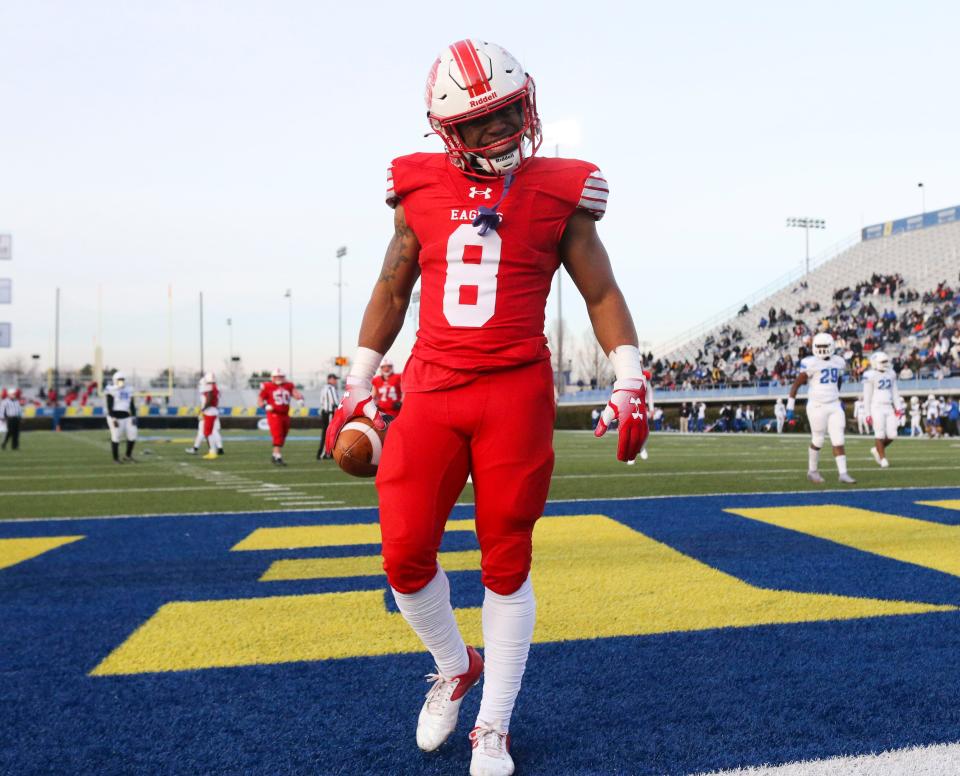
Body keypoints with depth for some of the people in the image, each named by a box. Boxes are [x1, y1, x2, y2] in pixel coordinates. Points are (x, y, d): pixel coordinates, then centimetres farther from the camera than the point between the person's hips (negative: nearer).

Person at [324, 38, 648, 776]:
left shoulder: (559, 191, 1)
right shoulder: (421, 190, 7)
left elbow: (602, 294, 7)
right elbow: (391, 292, 16)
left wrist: (631, 382, -2)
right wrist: (358, 385, 16)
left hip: (515, 394, -2)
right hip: (430, 389, 2)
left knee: (506, 563, 4)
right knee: (405, 556, -1)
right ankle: (455, 668, 29)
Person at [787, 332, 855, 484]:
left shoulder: (838, 362, 7)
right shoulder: (810, 363, -12)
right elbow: (796, 384, -9)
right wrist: (790, 407, -10)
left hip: (834, 406, 5)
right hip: (817, 407, -5)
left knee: (838, 441, -1)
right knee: (818, 441, 4)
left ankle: (843, 473, 0)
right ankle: (812, 471, 23)